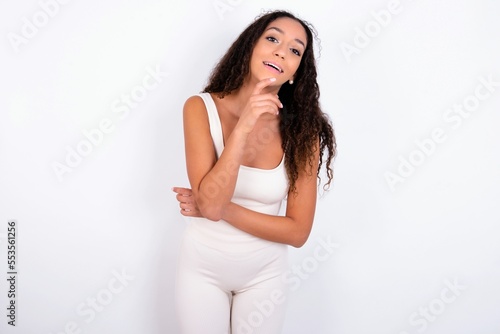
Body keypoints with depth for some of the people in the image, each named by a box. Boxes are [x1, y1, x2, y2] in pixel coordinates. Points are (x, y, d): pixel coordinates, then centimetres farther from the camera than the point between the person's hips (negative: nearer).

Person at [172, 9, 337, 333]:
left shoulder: (302, 130, -14)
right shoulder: (201, 108, -16)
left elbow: (298, 231, -13)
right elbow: (210, 203, -24)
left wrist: (221, 210, -19)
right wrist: (243, 128, -32)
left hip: (264, 274, 1)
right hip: (202, 268, 0)